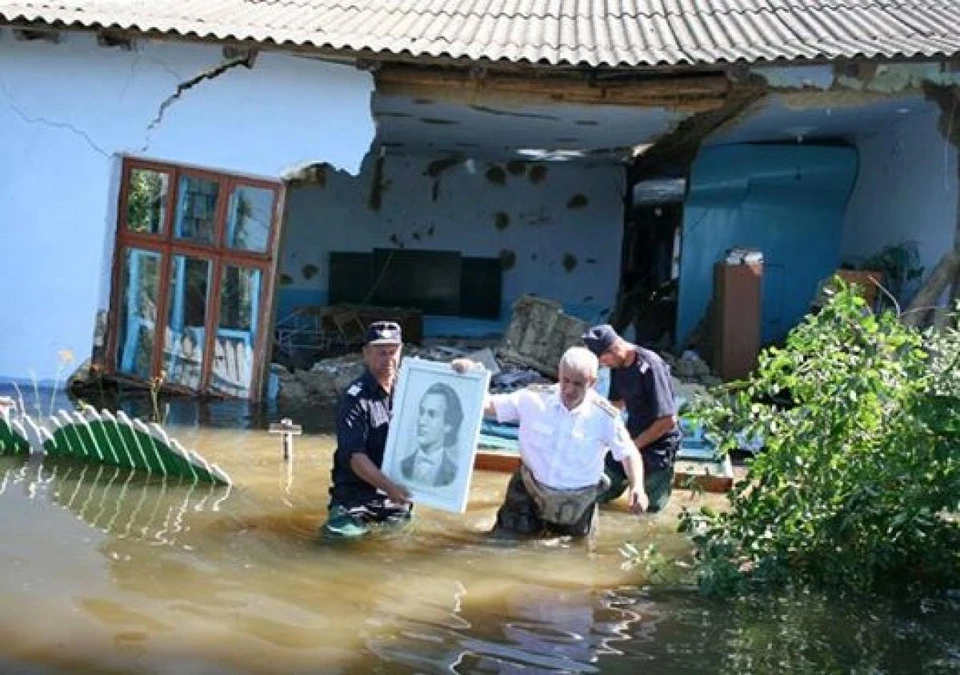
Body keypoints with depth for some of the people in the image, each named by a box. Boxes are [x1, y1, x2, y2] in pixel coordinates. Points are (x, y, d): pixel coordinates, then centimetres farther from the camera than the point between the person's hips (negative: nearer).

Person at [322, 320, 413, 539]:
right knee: (341, 532, -24)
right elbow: (354, 456, -18)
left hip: (398, 491, 5)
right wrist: (389, 487, -28)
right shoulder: (356, 398, -11)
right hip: (358, 493, -5)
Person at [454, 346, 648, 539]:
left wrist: (637, 487, -23)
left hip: (577, 503, 0)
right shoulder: (534, 399, -15)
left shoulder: (605, 416, -16)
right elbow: (489, 405, -11)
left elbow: (629, 453, -6)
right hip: (530, 490, 0)